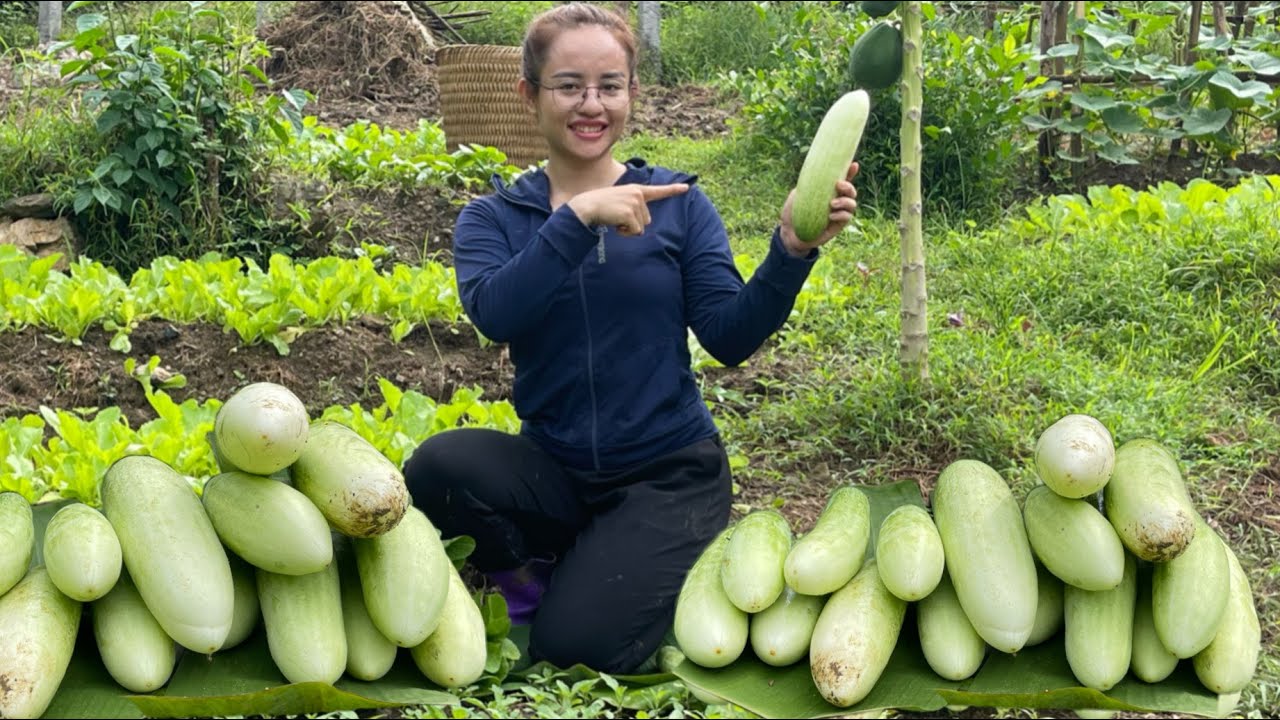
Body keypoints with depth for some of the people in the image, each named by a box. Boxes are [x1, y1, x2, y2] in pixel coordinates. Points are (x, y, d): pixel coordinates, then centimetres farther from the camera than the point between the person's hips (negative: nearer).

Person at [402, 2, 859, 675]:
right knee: (439, 466, -28)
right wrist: (579, 217, -26)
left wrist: (791, 249, -25)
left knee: (576, 645, -20)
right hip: (555, 469, 2)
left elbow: (730, 337, -10)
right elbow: (494, 315, -19)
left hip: (669, 472, -1)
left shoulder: (677, 202, 0)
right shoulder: (492, 218, 2)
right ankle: (529, 574, 3)